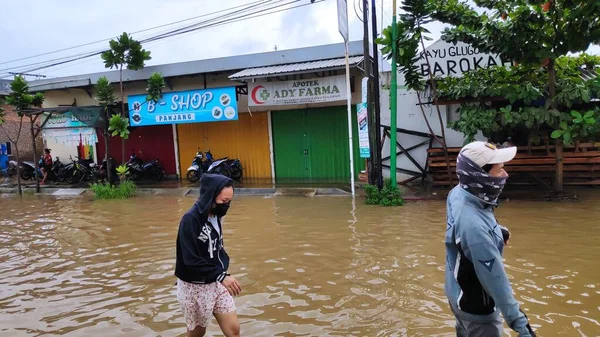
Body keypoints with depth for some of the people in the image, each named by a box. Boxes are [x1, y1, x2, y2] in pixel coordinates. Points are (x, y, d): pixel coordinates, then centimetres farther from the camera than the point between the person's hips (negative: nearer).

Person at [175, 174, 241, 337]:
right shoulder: (190, 219, -23)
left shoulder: (216, 215, 0)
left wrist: (224, 271, -1)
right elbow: (191, 261, -27)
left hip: (216, 283, 6)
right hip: (195, 287, -6)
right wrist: (221, 275, -31)